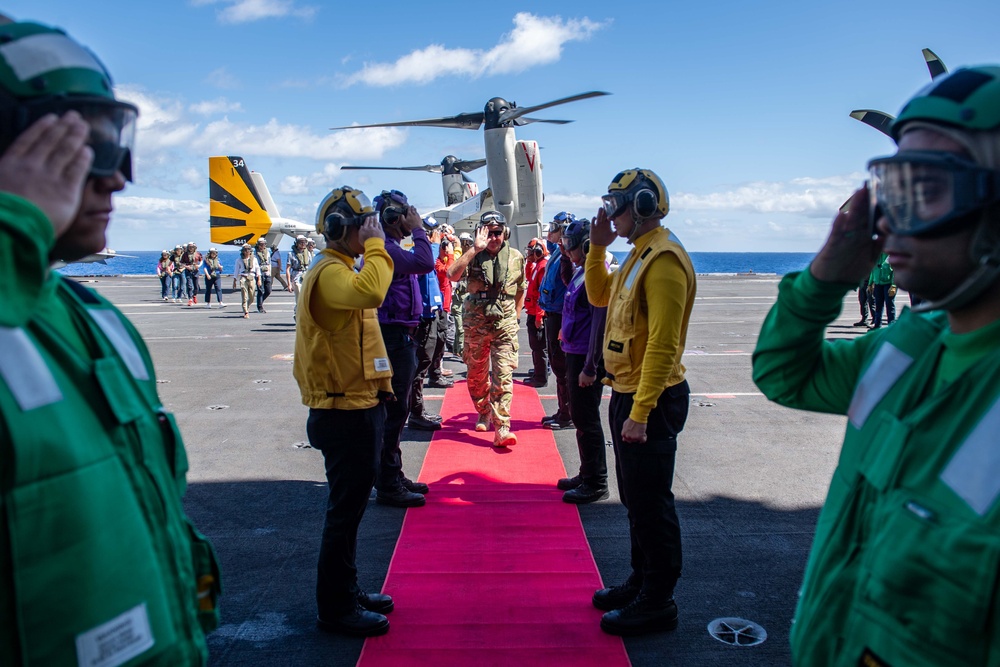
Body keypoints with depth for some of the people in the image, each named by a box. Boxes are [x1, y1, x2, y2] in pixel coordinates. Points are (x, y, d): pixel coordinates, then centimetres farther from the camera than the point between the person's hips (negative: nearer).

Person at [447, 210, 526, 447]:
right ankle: (484, 414, 34)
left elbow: (521, 290, 17)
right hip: (476, 323, 1)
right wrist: (475, 248, -20)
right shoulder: (473, 255, 0)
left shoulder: (516, 258, 5)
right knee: (476, 375, 12)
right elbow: (453, 275, -18)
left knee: (503, 376, -10)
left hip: (505, 324, -1)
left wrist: (516, 316, 11)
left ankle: (502, 428, -13)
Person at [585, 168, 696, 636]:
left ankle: (657, 603, 16)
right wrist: (598, 246, 11)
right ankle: (641, 581, 35)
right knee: (635, 499, 20)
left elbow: (663, 345, -24)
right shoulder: (638, 254, 13)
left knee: (651, 504, 2)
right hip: (627, 392, 10)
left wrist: (640, 413, -26)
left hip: (650, 400, -10)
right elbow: (599, 295, 23)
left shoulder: (664, 259, -19)